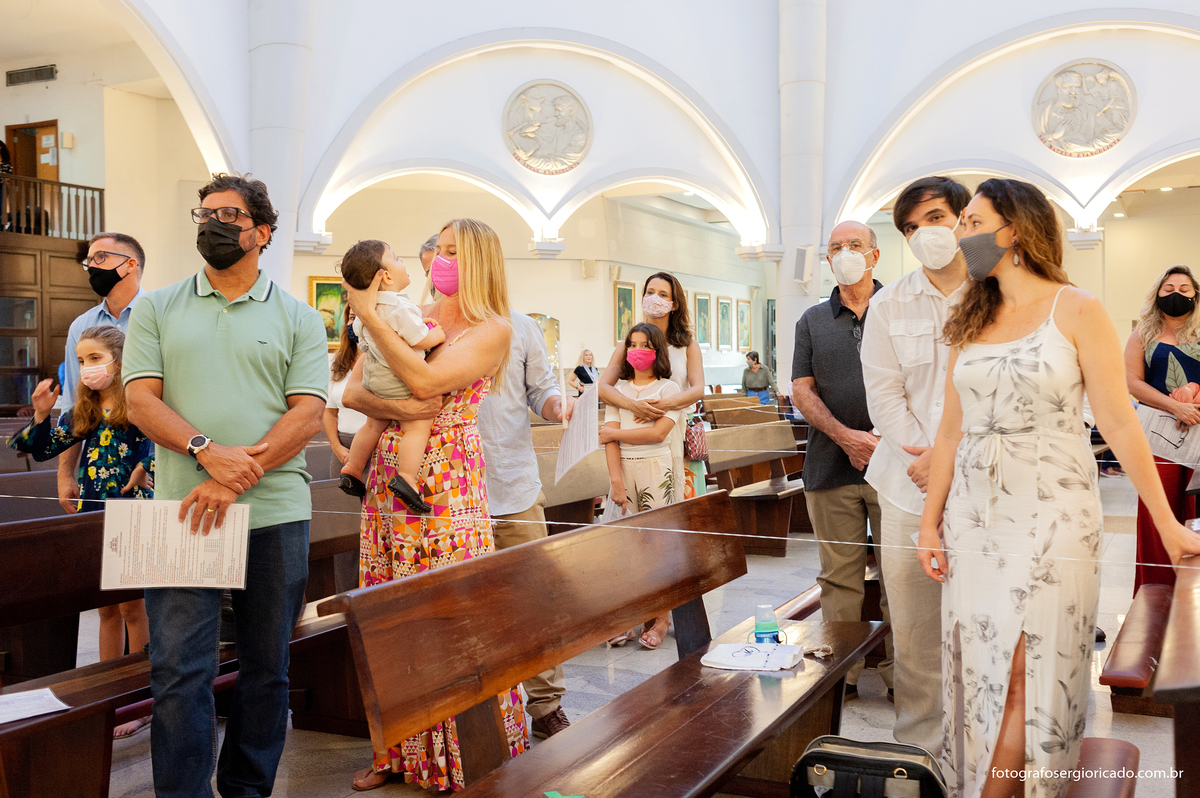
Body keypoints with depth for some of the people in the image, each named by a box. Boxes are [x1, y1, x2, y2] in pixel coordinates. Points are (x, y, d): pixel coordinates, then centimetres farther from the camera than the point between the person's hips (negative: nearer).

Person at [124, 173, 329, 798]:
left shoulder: (299, 319, 8)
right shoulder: (156, 309, 12)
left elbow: (307, 415, -2)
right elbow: (141, 400, 1)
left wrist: (236, 479, -15)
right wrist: (209, 452, -17)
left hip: (274, 515, 0)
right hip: (182, 514, 0)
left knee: (266, 667, 9)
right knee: (178, 668, -2)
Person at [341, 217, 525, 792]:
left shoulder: (494, 329, -3)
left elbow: (427, 381, -18)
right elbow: (352, 390, 9)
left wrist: (368, 314, -13)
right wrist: (392, 408, -12)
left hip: (449, 481, -5)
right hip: (389, 475, 6)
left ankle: (464, 757, 11)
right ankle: (398, 750, 21)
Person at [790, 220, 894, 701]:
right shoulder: (813, 321, 13)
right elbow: (801, 390, 6)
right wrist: (846, 436, -9)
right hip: (831, 465, 2)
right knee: (839, 575, 5)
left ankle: (899, 674, 12)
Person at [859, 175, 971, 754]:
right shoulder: (889, 305, 10)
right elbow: (885, 396, 6)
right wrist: (923, 458, -7)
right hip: (911, 485, 2)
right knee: (913, 629, 5)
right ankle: (917, 748, 19)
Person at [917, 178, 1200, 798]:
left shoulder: (1077, 311, -3)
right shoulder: (969, 323, 10)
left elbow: (1118, 423, -5)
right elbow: (951, 430, 10)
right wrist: (930, 522, 8)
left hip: (1052, 514, -4)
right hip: (974, 513, 4)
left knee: (1028, 672, -2)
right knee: (980, 672, 8)